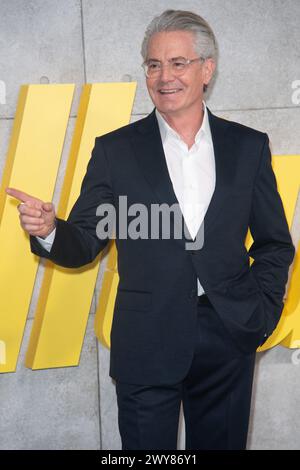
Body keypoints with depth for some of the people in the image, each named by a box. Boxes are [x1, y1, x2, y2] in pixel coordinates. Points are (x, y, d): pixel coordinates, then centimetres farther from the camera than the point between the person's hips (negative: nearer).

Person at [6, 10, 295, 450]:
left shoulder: (249, 146, 4)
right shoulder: (115, 149, 1)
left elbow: (275, 243, 10)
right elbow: (84, 244, 1)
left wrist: (260, 311, -1)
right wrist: (49, 230, -20)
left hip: (229, 338, 2)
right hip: (147, 344, -1)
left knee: (221, 443, 14)